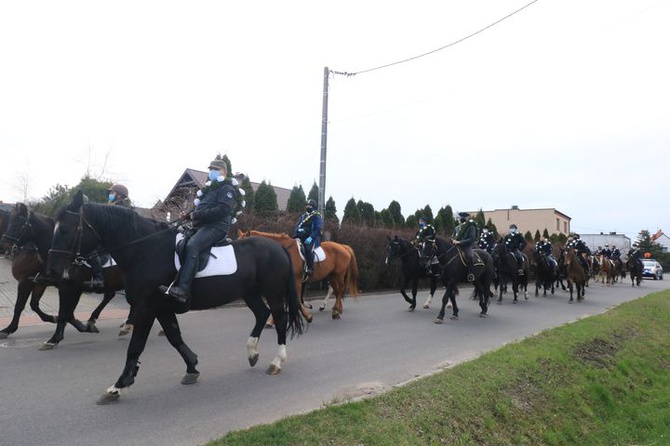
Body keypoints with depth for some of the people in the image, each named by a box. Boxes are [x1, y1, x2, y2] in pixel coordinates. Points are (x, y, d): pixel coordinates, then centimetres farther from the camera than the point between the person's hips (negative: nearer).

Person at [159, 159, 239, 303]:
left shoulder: (227, 188, 0)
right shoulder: (210, 188, 28)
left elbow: (222, 210, -16)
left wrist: (196, 215, -16)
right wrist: (190, 214, 7)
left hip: (216, 227, -10)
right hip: (201, 226, 10)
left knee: (192, 246, -33)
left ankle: (182, 290, -42)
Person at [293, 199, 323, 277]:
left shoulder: (317, 216, 0)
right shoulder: (303, 216, 20)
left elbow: (318, 228, -12)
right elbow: (297, 225, 16)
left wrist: (311, 237, -24)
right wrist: (299, 229, -9)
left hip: (314, 238, -7)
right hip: (303, 237, 7)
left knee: (308, 248, -35)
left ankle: (310, 269, -35)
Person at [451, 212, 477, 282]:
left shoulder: (471, 227, -3)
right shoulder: (457, 228, 15)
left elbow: (472, 239, -13)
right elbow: (453, 237, 20)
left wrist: (460, 242, -19)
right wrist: (453, 240, -6)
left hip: (467, 246, -7)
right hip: (457, 247, 7)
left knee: (469, 257, -33)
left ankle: (471, 275, -25)